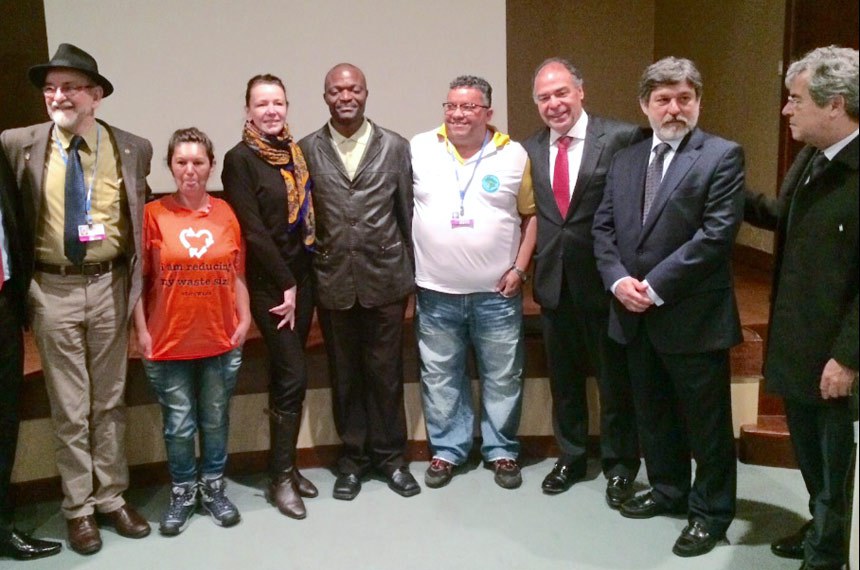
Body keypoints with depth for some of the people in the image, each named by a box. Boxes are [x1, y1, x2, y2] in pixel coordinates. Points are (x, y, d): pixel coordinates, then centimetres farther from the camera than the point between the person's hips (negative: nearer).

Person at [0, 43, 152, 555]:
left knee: (109, 400, 13)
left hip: (111, 286, 1)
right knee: (69, 406, 8)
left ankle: (112, 497, 27)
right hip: (54, 289, -1)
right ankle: (79, 507, 22)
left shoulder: (134, 149, 0)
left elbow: (144, 216, 8)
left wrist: (138, 282, 3)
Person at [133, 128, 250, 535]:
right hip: (169, 341, -2)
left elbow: (238, 272, 7)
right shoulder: (153, 214, -5)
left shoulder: (225, 213, 1)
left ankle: (213, 488, 33)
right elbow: (139, 277, -3)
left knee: (216, 420, 14)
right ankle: (182, 493, 27)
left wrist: (244, 319, 2)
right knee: (179, 425, 7)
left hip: (221, 339, 2)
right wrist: (141, 331, -5)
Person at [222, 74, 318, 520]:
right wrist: (285, 283, -12)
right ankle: (281, 478, 6)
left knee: (286, 375, 12)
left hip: (301, 276, 6)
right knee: (293, 376, -7)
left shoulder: (296, 152, 9)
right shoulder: (240, 159, -10)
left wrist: (299, 282, 6)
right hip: (268, 282, -6)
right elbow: (253, 231, -14)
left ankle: (285, 465, 22)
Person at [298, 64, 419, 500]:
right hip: (333, 280, 1)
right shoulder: (306, 150, 3)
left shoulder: (396, 147, 2)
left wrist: (414, 271, 6)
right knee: (344, 374, 11)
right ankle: (354, 456, 27)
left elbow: (408, 212, 5)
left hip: (385, 277, 0)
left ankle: (390, 455, 25)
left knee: (386, 371, 8)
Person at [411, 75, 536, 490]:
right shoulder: (419, 149, -1)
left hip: (497, 293, 0)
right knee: (440, 377, 11)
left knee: (502, 378, 10)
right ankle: (447, 449, 28)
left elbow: (531, 215, 5)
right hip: (436, 292, 1)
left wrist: (519, 268, -3)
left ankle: (502, 450, 27)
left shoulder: (514, 155, -1)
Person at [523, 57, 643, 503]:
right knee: (563, 376, 17)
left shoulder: (621, 138, -9)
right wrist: (534, 264, -1)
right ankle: (570, 457, 36)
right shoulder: (530, 149, 6)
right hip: (553, 280, 4)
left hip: (604, 279, -4)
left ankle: (619, 465, 28)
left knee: (614, 377, 9)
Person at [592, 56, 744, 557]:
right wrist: (618, 280, -8)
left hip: (693, 317, -6)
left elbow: (716, 234, -17)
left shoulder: (723, 156, -8)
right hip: (636, 314, 6)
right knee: (653, 414, 19)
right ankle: (669, 490, 38)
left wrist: (655, 286, -18)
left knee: (706, 421, 7)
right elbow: (604, 226, 10)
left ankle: (711, 509, 25)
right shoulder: (625, 160, 12)